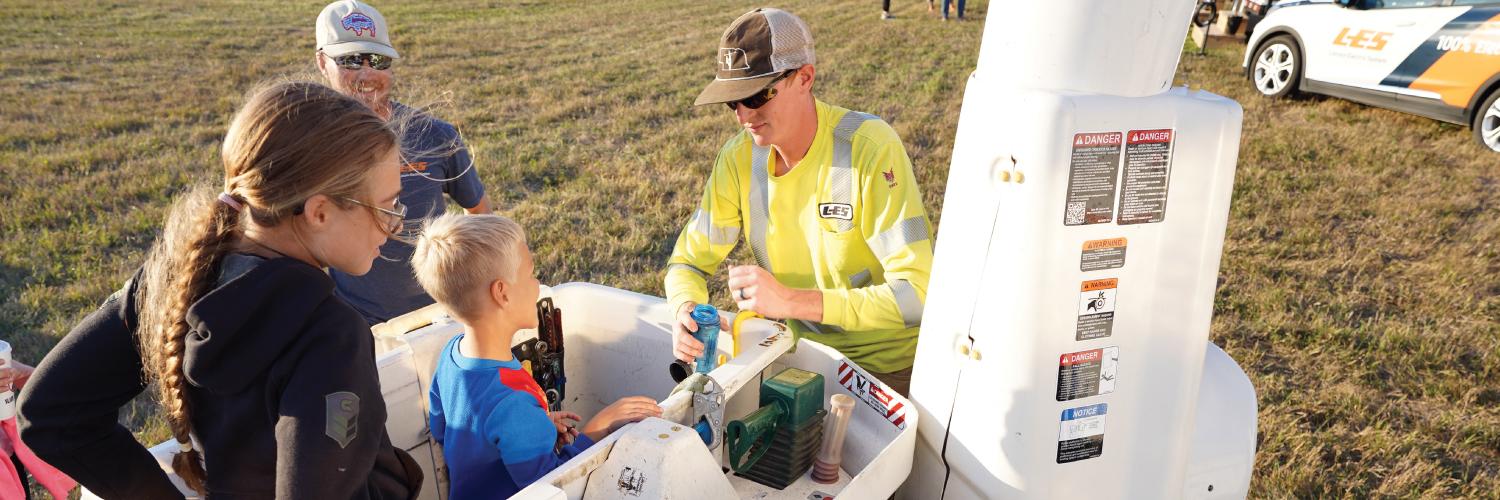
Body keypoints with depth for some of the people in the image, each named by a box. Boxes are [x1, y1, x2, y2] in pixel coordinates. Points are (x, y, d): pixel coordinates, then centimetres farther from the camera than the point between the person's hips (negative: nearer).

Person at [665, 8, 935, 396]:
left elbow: (918, 294, -28)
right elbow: (689, 262, 1)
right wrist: (686, 311, -23)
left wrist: (792, 301, -37)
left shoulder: (870, 148, -23)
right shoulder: (739, 158, -7)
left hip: (886, 365, -4)